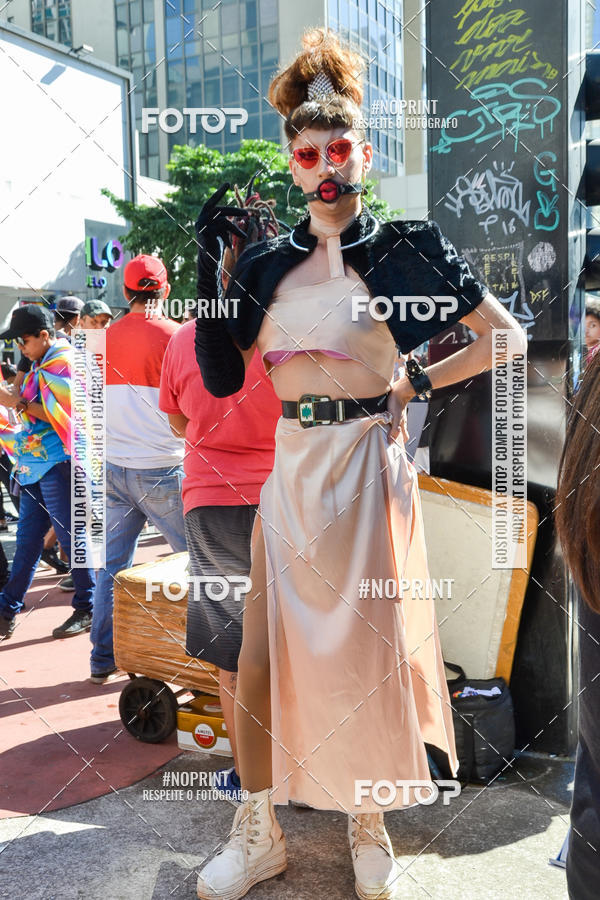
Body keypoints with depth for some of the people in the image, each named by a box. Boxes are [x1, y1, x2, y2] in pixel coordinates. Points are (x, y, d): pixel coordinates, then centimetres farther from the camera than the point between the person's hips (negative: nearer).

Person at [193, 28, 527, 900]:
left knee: (366, 643, 4)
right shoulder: (266, 263, 12)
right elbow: (225, 376, 7)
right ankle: (260, 828, 21)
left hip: (365, 459, -3)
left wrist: (417, 384, -1)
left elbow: (508, 337, 2)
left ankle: (370, 826, 26)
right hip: (286, 461, 3)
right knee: (268, 641, 4)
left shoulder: (404, 247, 3)